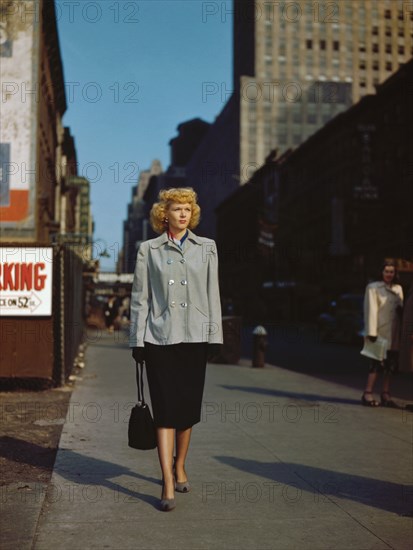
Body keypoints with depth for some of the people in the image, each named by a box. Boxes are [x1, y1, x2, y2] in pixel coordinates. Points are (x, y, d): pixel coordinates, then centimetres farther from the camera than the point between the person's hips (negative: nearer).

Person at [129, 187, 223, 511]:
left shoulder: (207, 248, 10)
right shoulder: (149, 249, 5)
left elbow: (213, 295, 9)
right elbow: (140, 298, 4)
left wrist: (215, 335, 3)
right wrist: (137, 341, 0)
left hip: (195, 338, 2)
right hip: (160, 338, -2)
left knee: (188, 407, 9)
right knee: (165, 409, -6)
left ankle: (179, 467, 29)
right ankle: (168, 485, -6)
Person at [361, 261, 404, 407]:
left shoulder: (398, 289, 16)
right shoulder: (373, 287, -2)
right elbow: (371, 310, -8)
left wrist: (401, 309, -1)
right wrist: (371, 332, -14)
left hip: (394, 334, 6)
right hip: (380, 332, -6)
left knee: (390, 365, 6)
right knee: (377, 363, -9)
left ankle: (386, 395, 13)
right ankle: (368, 393, -4)